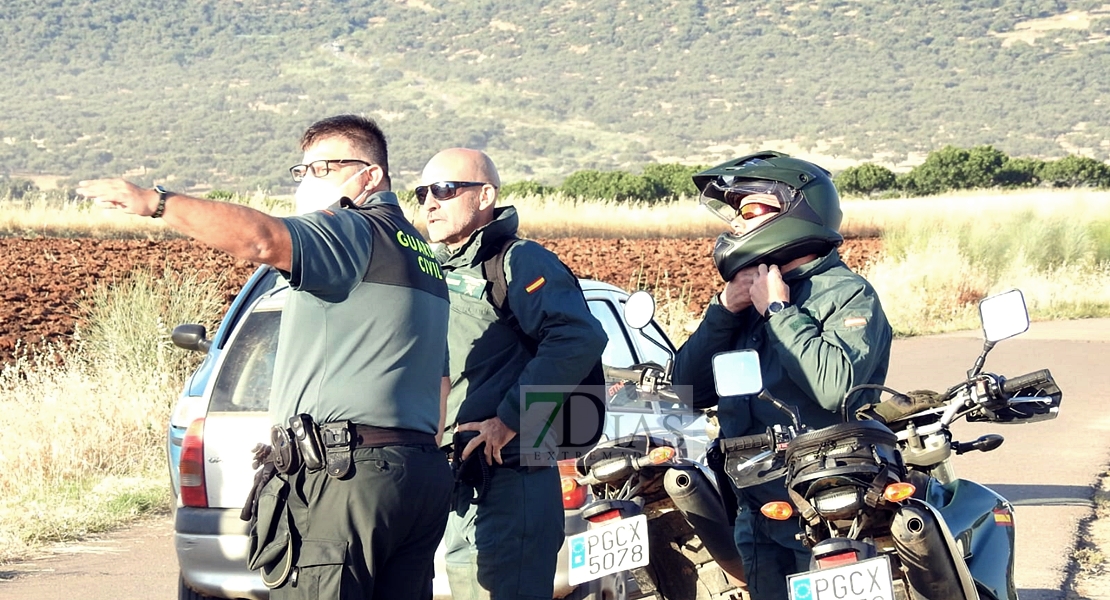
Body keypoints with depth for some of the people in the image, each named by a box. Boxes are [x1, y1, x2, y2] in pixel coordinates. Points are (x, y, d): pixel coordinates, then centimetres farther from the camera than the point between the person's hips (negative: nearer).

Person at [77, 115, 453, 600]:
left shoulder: (356, 232, -5)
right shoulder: (423, 256, 25)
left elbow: (261, 239, -25)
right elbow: (441, 383, 28)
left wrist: (156, 202, -22)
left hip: (344, 475, -10)